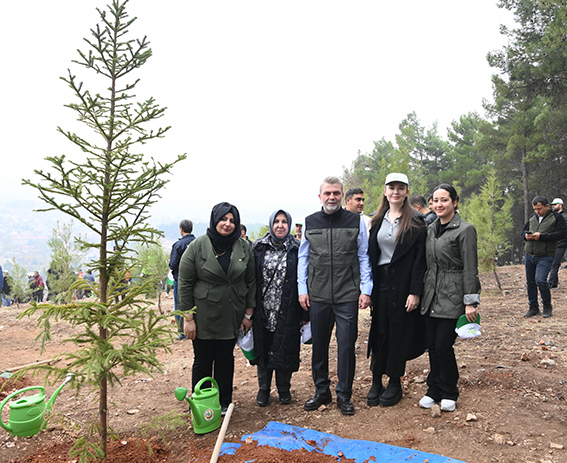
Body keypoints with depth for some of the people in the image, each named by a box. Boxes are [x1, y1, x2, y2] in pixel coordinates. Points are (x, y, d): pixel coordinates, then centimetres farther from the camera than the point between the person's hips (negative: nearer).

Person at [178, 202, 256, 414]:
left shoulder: (244, 248, 0)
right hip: (203, 316, -2)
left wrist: (248, 314, 3)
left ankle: (224, 403, 27)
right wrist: (188, 318, -9)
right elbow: (184, 284, -7)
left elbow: (251, 282, 5)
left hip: (232, 316, 2)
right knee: (203, 360, 8)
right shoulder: (198, 246, -8)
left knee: (226, 359, 13)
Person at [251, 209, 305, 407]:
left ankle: (284, 389, 28)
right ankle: (263, 388, 30)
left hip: (287, 312, -1)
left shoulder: (296, 249, -1)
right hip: (262, 311, 2)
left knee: (284, 350, 6)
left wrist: (304, 314, -4)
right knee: (262, 349, 11)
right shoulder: (259, 247, 3)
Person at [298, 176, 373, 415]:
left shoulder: (356, 221, 2)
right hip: (317, 296, 2)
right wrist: (302, 289, 6)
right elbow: (303, 258, 11)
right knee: (319, 346, 11)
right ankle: (321, 391, 28)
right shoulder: (310, 222, 7)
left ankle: (344, 395, 21)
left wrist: (366, 290, 0)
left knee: (346, 346, 4)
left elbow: (364, 257, 6)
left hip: (348, 296, -1)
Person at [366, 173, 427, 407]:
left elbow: (420, 258, -8)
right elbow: (370, 254, 10)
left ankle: (395, 383, 20)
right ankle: (376, 382, 18)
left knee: (399, 332, 5)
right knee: (379, 332, 7)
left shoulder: (415, 221, -4)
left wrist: (415, 291, -14)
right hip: (380, 282, 4)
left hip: (403, 283, -4)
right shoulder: (378, 220, 10)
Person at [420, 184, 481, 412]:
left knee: (443, 346, -3)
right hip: (431, 296, 6)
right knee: (432, 346, 9)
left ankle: (449, 393, 18)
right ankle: (434, 390, 24)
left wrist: (470, 302, -13)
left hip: (452, 298, -6)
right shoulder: (431, 229, 12)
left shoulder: (465, 230, -8)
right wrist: (421, 292, 16)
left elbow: (470, 269, -10)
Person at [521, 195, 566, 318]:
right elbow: (523, 230, 22)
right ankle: (533, 308, 22)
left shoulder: (557, 217, -3)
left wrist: (541, 236, -20)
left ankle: (547, 306, 5)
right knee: (530, 282, 9)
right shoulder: (532, 217, 13)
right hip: (529, 255, 6)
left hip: (545, 256, -6)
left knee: (540, 280, -17)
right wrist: (526, 236, -2)